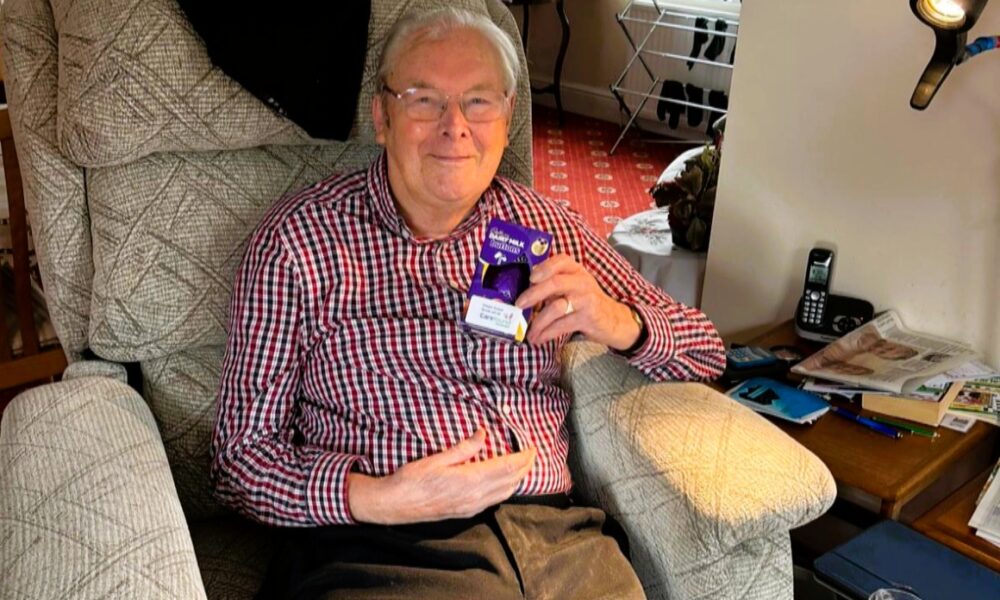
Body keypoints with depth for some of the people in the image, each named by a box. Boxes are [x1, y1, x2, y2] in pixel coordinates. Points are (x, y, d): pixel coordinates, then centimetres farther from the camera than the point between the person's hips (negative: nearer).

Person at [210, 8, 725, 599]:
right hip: (383, 550, -1)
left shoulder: (547, 227, 9)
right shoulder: (298, 238, -2)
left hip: (559, 536, 2)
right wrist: (376, 498, -18)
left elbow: (705, 349, 14)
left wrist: (618, 324, -8)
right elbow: (243, 451, -1)